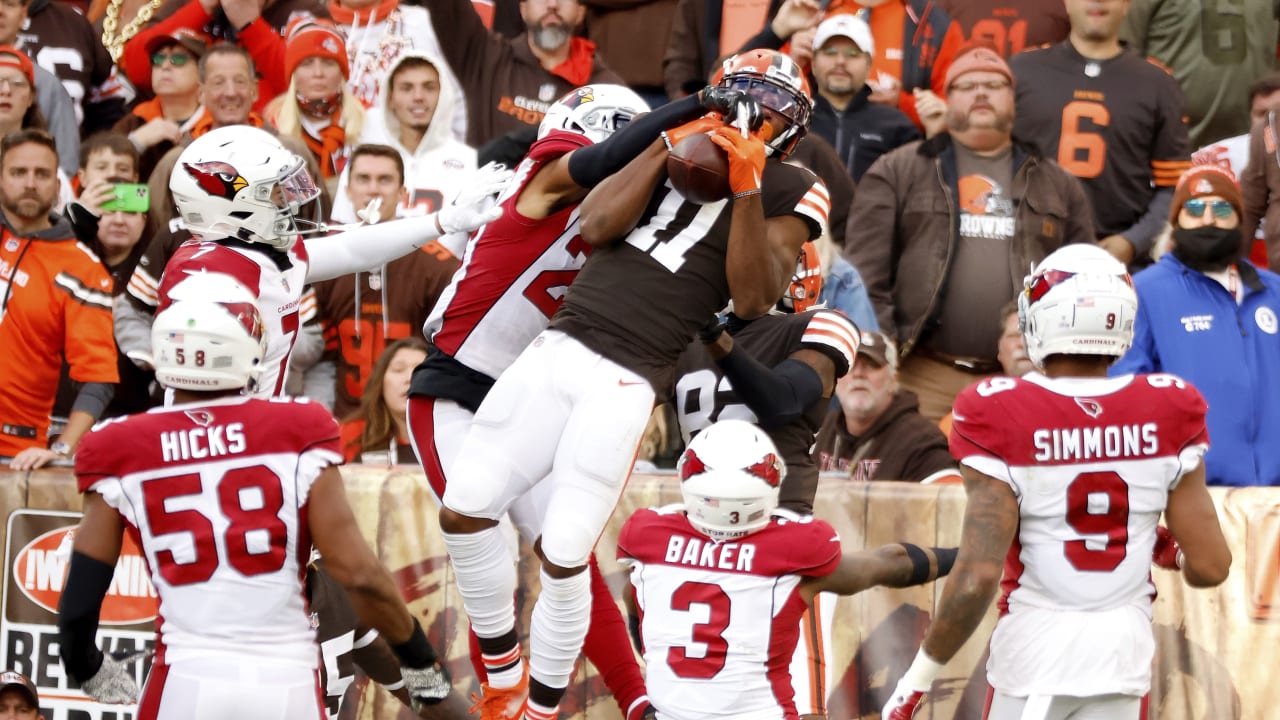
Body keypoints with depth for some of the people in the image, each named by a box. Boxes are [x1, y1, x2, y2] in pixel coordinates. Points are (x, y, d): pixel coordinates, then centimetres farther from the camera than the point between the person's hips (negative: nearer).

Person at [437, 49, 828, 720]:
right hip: (560, 344, 5)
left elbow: (752, 299, -8)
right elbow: (596, 228, 2)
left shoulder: (788, 191, 4)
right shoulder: (670, 147, 15)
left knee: (562, 556, -9)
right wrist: (668, 143, -1)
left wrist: (745, 186, -15)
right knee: (464, 509, 0)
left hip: (626, 379, -5)